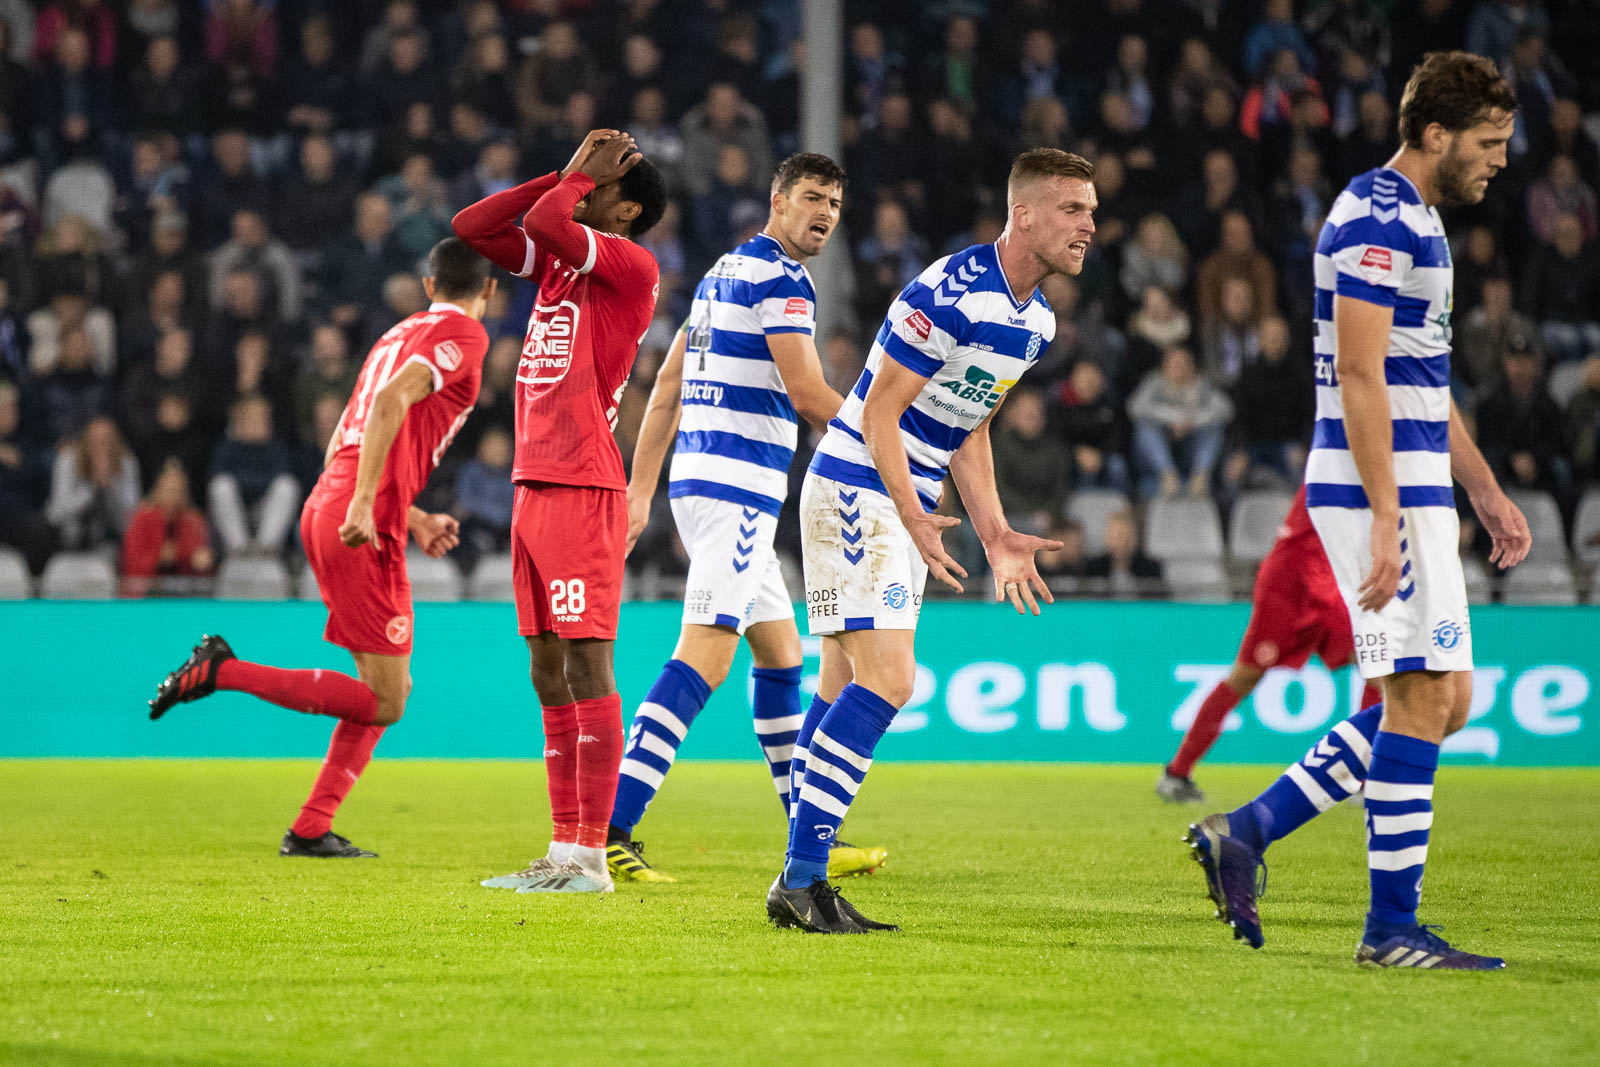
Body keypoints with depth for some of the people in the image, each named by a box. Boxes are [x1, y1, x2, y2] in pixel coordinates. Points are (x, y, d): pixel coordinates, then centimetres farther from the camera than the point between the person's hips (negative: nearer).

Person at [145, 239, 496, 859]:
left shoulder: (401, 334, 24)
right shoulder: (463, 333, -2)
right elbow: (392, 400, -20)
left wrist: (412, 520, 26)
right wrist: (365, 505, -25)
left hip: (326, 507, 9)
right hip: (364, 526, -9)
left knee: (386, 690, 13)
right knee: (385, 702, -7)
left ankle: (311, 830, 9)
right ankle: (223, 670, -10)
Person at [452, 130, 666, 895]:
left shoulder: (631, 264, -7)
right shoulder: (558, 258, 17)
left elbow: (545, 220, -21)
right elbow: (470, 227, 17)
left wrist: (582, 175, -2)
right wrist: (566, 172, 13)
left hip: (583, 492, -9)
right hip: (533, 486, 9)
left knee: (585, 667, -9)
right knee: (548, 674, 9)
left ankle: (591, 855, -9)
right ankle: (564, 850, 12)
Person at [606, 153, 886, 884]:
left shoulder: (722, 274, 19)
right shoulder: (779, 278, -10)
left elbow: (666, 389, 20)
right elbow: (807, 394, -15)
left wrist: (641, 491, 20)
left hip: (699, 476, 10)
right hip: (737, 486, -10)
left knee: (780, 650, 16)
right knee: (704, 655, -15)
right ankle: (611, 828, -23)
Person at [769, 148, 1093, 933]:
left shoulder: (1036, 319, 10)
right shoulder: (951, 293, -19)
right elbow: (879, 410, -17)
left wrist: (995, 536, 14)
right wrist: (914, 519, -24)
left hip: (906, 504, 10)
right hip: (856, 487, -10)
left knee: (845, 687, 9)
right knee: (886, 679, -18)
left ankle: (802, 881, 11)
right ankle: (801, 877, -18)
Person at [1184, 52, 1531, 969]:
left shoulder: (1419, 221, 19)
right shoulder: (1377, 220, -13)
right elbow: (1360, 376, -20)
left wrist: (1489, 495, 25)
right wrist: (1387, 521, -24)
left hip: (1415, 490, 10)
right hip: (1378, 492, -10)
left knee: (1442, 699, 9)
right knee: (1422, 696, -8)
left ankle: (1247, 832, 10)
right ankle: (1393, 926, -3)